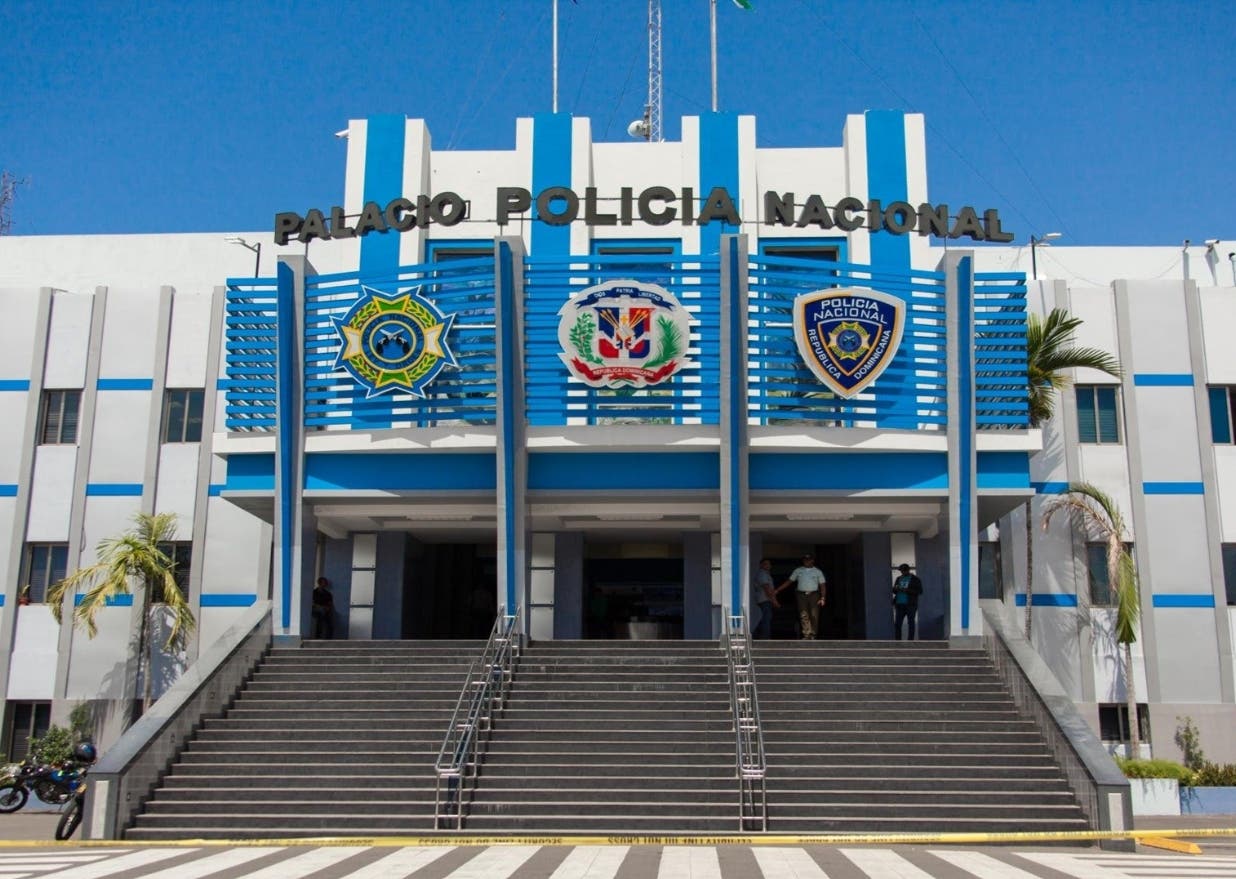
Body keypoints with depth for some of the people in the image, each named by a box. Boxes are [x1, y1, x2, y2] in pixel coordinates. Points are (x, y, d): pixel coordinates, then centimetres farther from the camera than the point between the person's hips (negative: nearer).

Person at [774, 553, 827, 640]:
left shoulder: (818, 571, 8)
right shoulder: (798, 570, 10)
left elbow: (822, 585, 7)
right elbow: (789, 581, 12)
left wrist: (822, 598, -6)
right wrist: (777, 590, 7)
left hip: (813, 595, -1)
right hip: (801, 595, 1)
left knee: (814, 616, -6)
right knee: (803, 616, -7)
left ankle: (812, 635, 1)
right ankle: (806, 635, -7)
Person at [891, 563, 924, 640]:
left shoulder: (915, 580, 0)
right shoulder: (898, 579, 13)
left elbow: (920, 591, -7)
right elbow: (894, 591, 17)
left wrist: (907, 590, -18)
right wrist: (896, 588, -8)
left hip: (910, 604, -4)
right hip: (900, 604, 4)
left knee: (910, 622, 0)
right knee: (897, 623, -3)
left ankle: (910, 640, 4)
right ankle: (897, 640, -1)